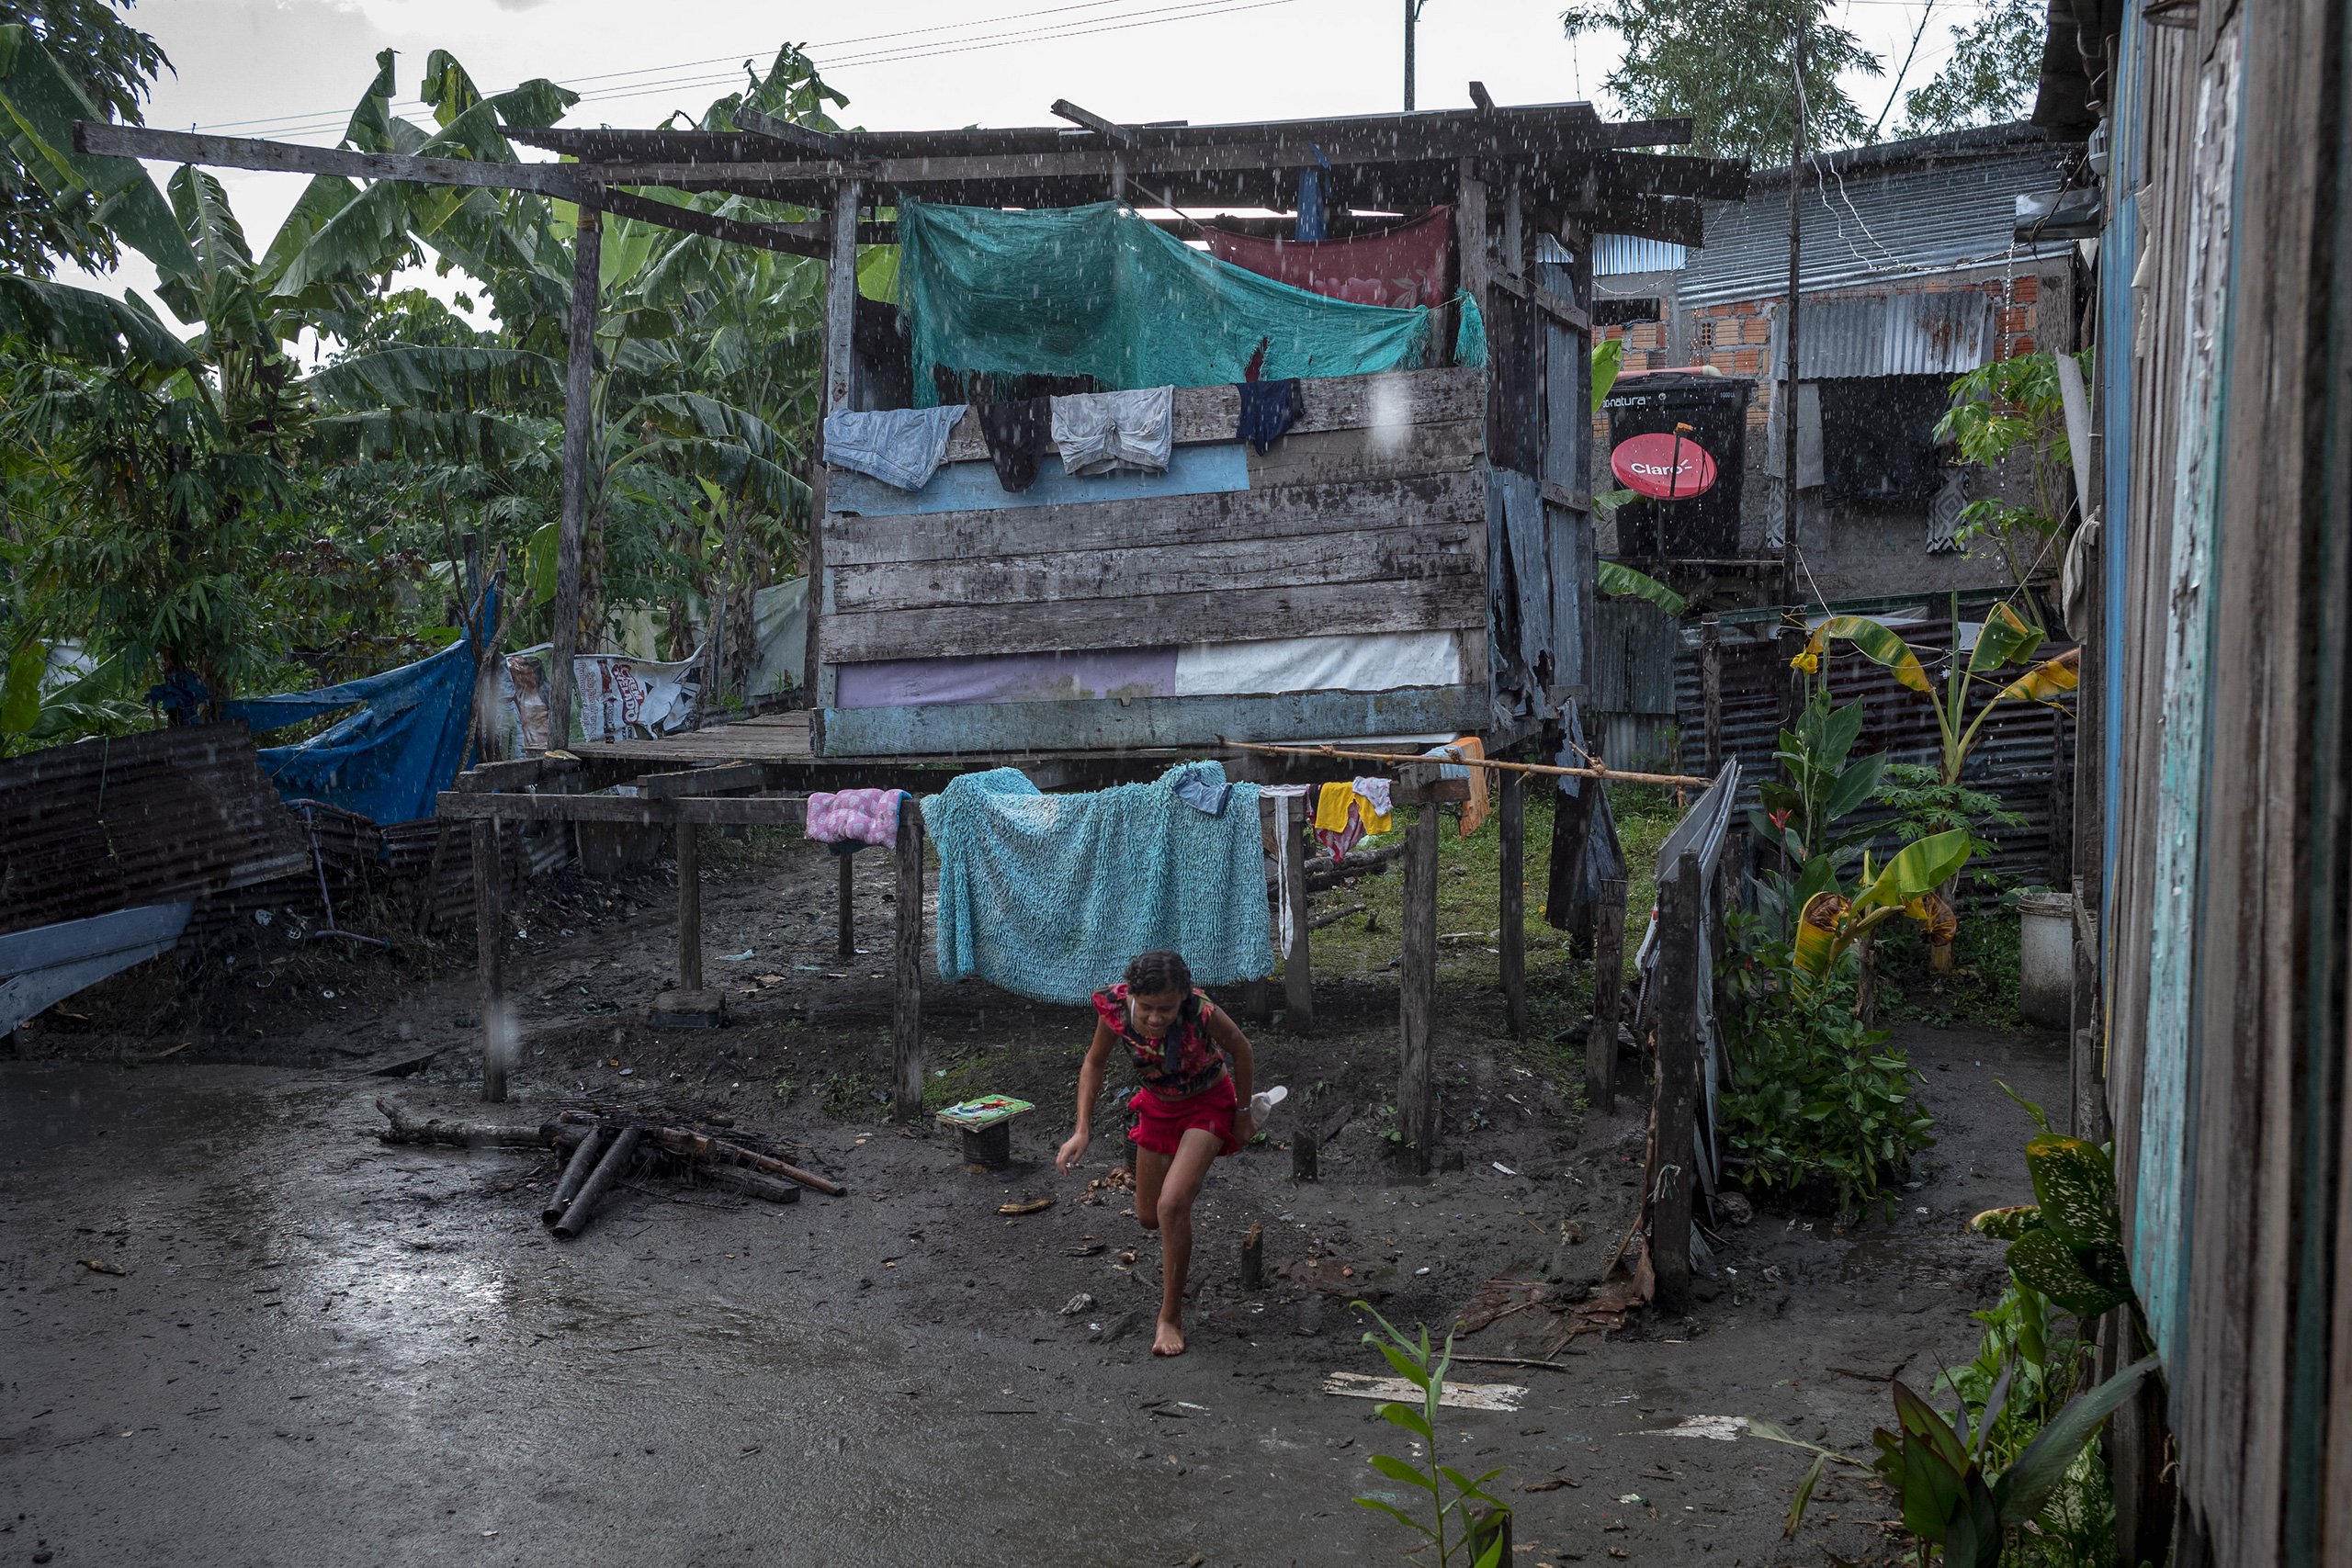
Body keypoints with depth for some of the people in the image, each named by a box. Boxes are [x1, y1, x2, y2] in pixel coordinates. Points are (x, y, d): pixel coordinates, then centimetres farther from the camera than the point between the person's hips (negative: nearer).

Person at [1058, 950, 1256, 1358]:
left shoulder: (1202, 1013, -36)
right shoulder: (1115, 1008, -27)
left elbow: (1240, 1048, -14)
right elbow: (1095, 1063, -7)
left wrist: (1243, 1114, -3)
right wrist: (1083, 1131, -14)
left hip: (1207, 1105, -4)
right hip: (1157, 1106, 4)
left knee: (1172, 1205, -23)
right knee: (1149, 1217, 14)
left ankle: (1171, 1317, -7)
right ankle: (1179, 1242, 53)